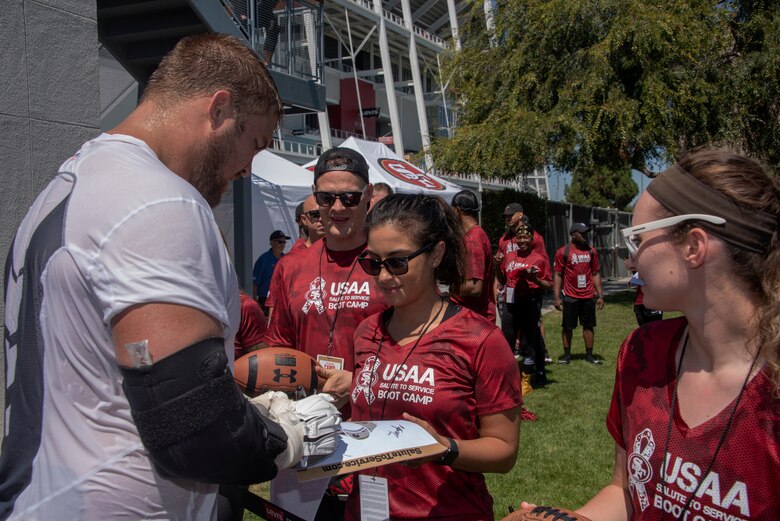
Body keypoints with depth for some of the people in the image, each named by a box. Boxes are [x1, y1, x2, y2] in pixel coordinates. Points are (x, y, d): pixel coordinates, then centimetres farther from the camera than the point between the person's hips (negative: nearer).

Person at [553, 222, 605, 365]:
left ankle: (589, 355, 17)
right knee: (567, 327, 5)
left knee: (588, 326, 8)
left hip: (588, 297, 3)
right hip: (570, 297, -3)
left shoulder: (591, 251, 8)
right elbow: (557, 275, -4)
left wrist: (600, 295, 8)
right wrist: (556, 297, -10)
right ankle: (567, 354, 17)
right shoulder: (563, 252, -5)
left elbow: (595, 274, 12)